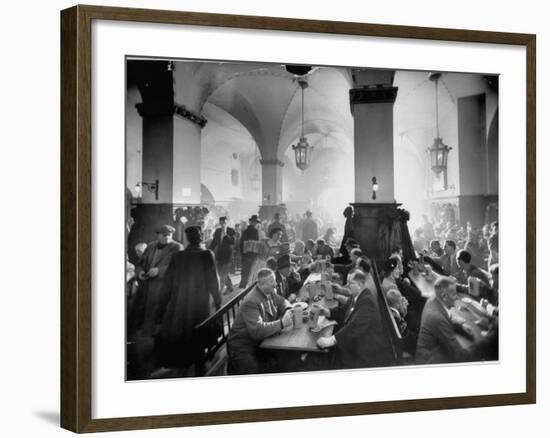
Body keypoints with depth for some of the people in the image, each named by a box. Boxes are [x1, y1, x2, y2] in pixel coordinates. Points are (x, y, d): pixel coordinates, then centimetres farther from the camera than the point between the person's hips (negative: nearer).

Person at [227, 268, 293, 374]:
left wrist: (288, 310, -3)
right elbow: (257, 331, -31)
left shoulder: (270, 293, 2)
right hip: (242, 347, -9)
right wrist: (281, 323, -31)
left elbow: (281, 301, 20)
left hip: (260, 343, 9)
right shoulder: (251, 302, -23)